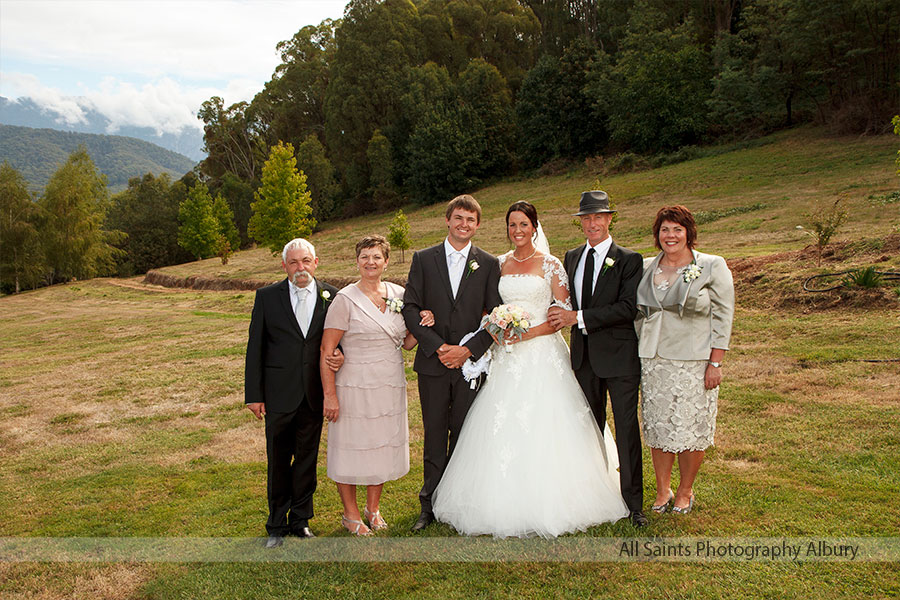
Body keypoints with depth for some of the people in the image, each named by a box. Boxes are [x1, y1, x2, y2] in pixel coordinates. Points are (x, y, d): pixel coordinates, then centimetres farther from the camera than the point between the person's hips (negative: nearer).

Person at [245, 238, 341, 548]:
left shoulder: (331, 296, 0)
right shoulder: (267, 296, -2)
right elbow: (255, 347, -1)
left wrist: (341, 356, -14)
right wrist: (253, 394, -4)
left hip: (315, 394, 1)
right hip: (278, 393, -1)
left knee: (307, 458, 13)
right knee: (278, 461, 10)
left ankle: (300, 520, 30)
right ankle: (277, 525, 26)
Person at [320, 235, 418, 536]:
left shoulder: (398, 294, 4)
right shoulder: (345, 299, -10)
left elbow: (407, 343, 11)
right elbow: (327, 351, -12)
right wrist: (330, 395, -15)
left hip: (391, 387, 5)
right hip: (355, 386, -4)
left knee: (383, 445, 15)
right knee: (351, 446, 7)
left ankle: (373, 508, 35)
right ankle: (351, 513, 28)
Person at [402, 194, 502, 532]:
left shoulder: (489, 264, 5)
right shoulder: (424, 259, 4)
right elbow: (410, 308, -2)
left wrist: (469, 349, -11)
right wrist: (437, 346, -12)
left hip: (470, 362, 0)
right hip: (432, 364, 0)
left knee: (464, 437, 7)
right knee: (434, 437, 6)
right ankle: (430, 506, 18)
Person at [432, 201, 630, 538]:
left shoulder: (550, 265, 0)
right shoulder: (499, 264, 11)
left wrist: (528, 332, -15)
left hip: (542, 354, -3)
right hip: (507, 356, 4)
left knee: (542, 427, -5)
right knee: (503, 426, 0)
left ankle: (544, 503, 6)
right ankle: (506, 501, 10)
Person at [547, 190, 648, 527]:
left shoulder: (628, 259, -7)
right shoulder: (571, 257, 11)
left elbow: (628, 307, -16)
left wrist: (579, 317, -19)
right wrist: (562, 313, -3)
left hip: (619, 355, -5)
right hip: (584, 354, 5)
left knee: (627, 428, 0)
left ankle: (633, 503, 11)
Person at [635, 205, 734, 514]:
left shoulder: (712, 267, -1)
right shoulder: (646, 268, 10)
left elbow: (722, 317, -3)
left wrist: (715, 363, -8)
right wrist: (636, 353, 10)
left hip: (694, 361, -3)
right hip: (653, 361, 4)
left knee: (690, 430, 2)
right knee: (657, 427, 7)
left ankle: (685, 491, 21)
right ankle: (662, 491, 22)